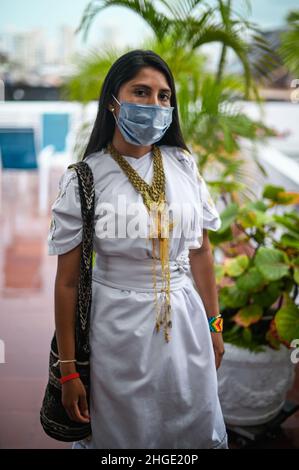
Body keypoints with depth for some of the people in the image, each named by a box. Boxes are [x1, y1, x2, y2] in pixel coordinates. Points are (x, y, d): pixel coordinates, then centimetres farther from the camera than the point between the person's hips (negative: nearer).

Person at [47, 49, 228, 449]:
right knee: (122, 435, 16)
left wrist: (214, 325, 11)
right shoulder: (83, 180, -12)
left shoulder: (184, 164, -2)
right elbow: (68, 281, -8)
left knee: (197, 430, 19)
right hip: (119, 328, -3)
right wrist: (68, 370, -6)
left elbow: (201, 251, 7)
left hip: (185, 321, 3)